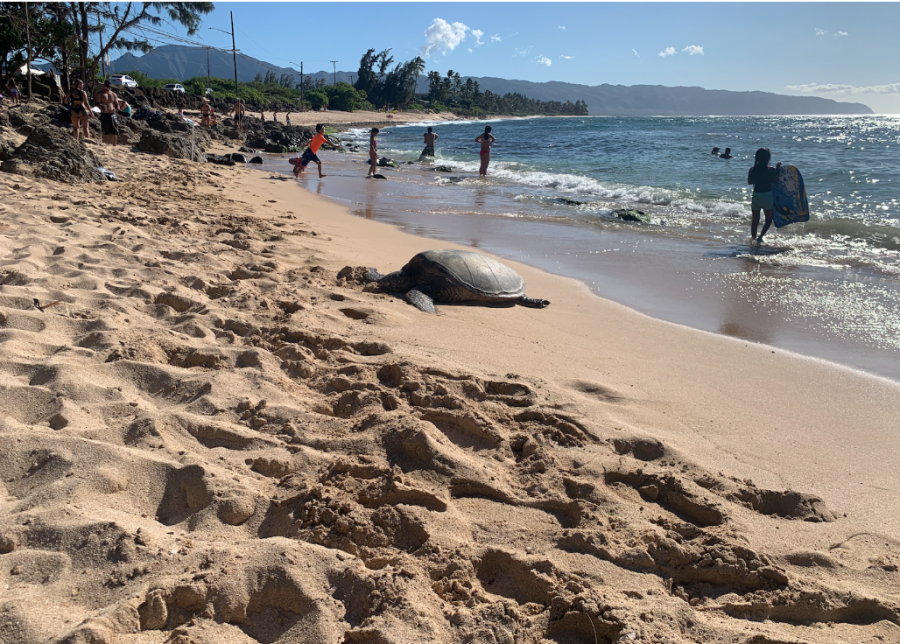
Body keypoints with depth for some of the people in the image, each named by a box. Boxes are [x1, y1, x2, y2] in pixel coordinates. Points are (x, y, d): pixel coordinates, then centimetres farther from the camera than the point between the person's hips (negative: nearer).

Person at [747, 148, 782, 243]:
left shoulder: (753, 169, -2)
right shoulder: (771, 169, -10)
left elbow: (750, 182, 8)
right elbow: (776, 181, -1)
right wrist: (777, 169, 6)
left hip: (756, 196, 3)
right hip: (767, 196, -3)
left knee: (755, 220, 14)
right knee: (769, 219, 11)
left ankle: (753, 238, 19)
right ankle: (761, 236, -7)